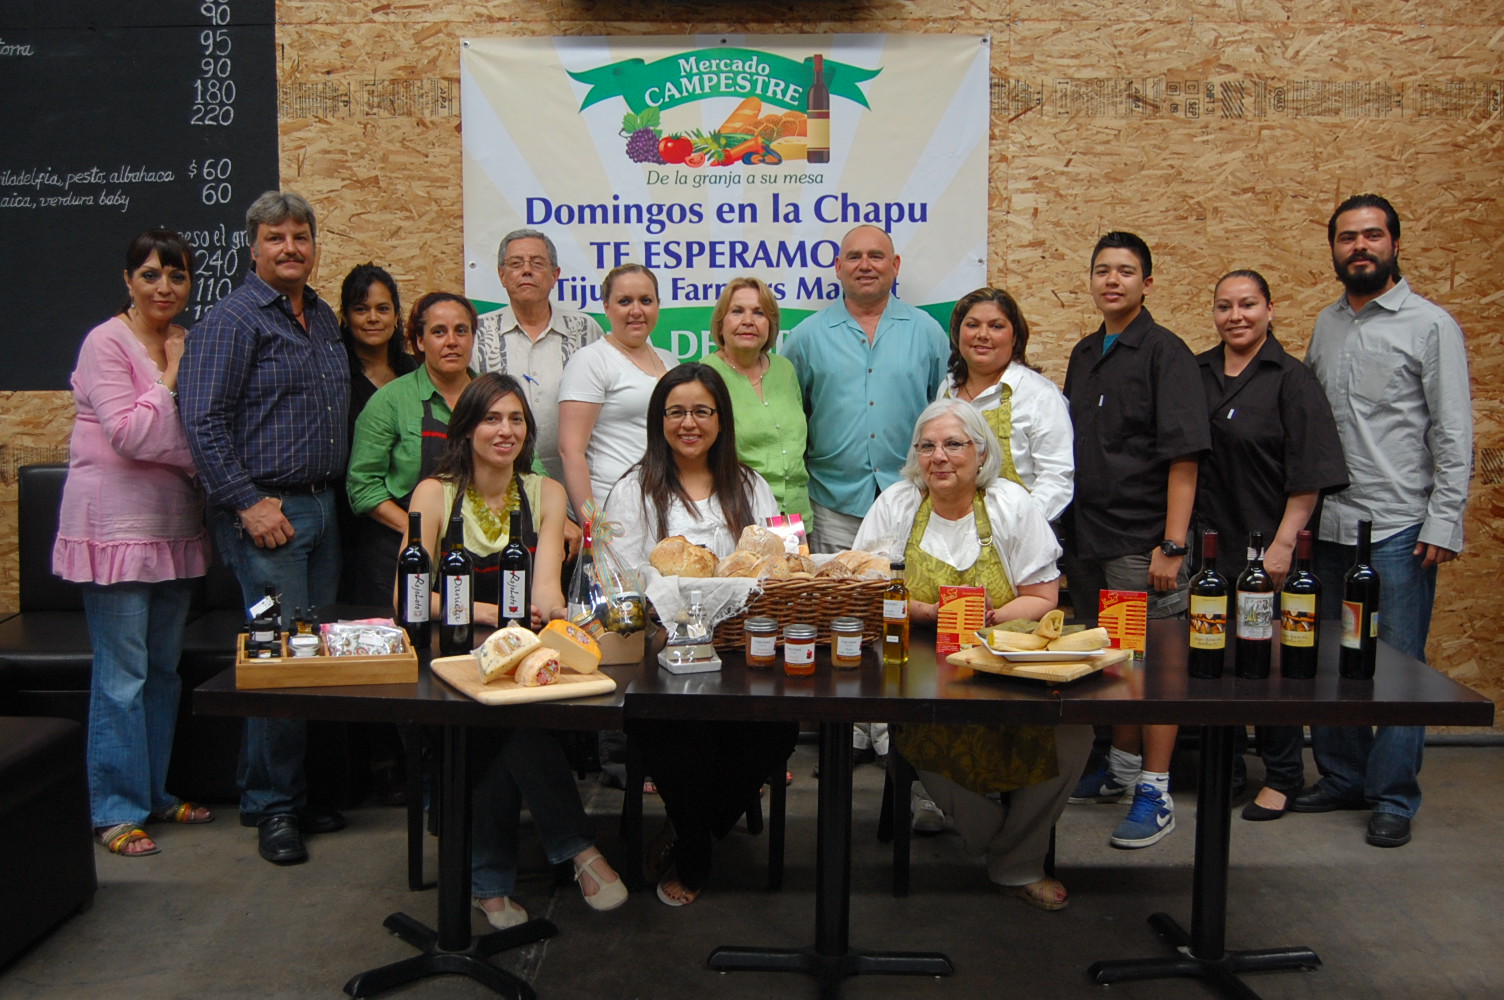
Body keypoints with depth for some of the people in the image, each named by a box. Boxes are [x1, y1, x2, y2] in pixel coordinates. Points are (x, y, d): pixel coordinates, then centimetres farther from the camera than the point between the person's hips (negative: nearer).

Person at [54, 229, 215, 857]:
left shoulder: (188, 345, 12)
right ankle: (115, 810, 8)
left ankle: (153, 792, 25)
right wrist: (171, 381, -10)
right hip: (117, 523, -7)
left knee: (164, 668, 13)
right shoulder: (107, 342, -9)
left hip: (174, 524, 7)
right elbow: (129, 434, -18)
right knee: (122, 674, -3)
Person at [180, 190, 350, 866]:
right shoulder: (231, 320, -7)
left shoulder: (324, 318, 16)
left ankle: (297, 790, 22)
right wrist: (249, 503, -17)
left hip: (323, 507, 7)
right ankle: (273, 806, 7)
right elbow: (204, 424, -13)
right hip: (267, 511, -7)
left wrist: (338, 493, 15)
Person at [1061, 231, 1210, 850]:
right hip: (1087, 537, 7)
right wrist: (1065, 529, 13)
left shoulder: (1164, 352, -7)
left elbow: (1184, 456, -13)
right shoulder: (1084, 355, 14)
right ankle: (1122, 767, 31)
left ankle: (1156, 793, 8)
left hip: (1142, 540, -7)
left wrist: (1172, 544, -18)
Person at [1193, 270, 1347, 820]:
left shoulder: (1291, 379, -5)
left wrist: (1282, 545, -16)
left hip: (1264, 548, -4)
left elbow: (1309, 476, -10)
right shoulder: (1195, 374, 8)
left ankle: (1282, 777, 18)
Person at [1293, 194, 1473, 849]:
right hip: (1331, 524, 5)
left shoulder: (1430, 325, -3)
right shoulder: (1325, 325, 13)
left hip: (1399, 528, -5)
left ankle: (1394, 798, 13)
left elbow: (1454, 434, -6)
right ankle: (1343, 776, 25)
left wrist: (1444, 523, -12)